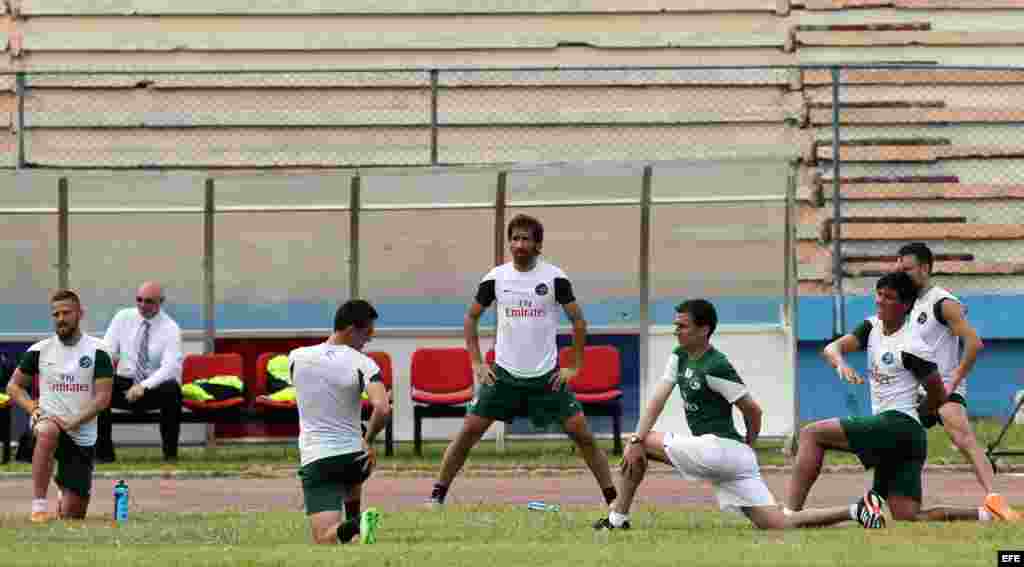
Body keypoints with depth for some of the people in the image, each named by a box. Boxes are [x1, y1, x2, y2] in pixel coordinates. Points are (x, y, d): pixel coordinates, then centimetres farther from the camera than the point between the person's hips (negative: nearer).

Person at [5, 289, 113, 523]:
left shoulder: (97, 351, -3)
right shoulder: (39, 350, 2)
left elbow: (103, 397, -9)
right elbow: (14, 386, 13)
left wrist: (73, 423, -20)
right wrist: (32, 408, -7)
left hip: (82, 437, 0)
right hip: (48, 421, 0)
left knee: (72, 515, 0)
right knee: (47, 431, -41)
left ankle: (64, 491, 40)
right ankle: (39, 505, -37)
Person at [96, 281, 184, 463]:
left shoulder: (170, 328, -6)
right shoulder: (123, 317, 4)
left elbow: (170, 366, -19)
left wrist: (144, 386, -34)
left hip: (155, 387, -3)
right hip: (125, 384, 3)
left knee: (172, 389, -36)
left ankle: (170, 452, -21)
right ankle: (103, 452, -17)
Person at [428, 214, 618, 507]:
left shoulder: (554, 277, -6)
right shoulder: (496, 277, -1)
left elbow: (578, 321, 1)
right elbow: (471, 318, 10)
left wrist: (574, 367, -2)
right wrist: (477, 363, 3)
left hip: (547, 375, -1)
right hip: (504, 373, 1)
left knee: (582, 434, -5)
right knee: (469, 431, -4)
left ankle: (613, 499, 3)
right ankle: (437, 496, 6)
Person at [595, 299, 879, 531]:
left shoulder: (716, 367, -14)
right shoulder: (680, 357, 11)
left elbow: (753, 411, -7)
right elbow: (658, 401, 6)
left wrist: (747, 447, 8)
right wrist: (636, 441, -6)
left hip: (720, 448, -9)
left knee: (643, 442, -1)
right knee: (780, 526, 2)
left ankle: (618, 518, 3)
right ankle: (856, 511, 0)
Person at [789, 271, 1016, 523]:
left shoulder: (910, 346, -10)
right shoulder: (872, 327, 13)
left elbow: (938, 396, -3)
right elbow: (832, 348, 0)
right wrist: (841, 364, -22)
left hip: (899, 426, -9)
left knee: (811, 434, -13)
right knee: (910, 519, 3)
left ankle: (791, 512, -21)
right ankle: (985, 515, 6)